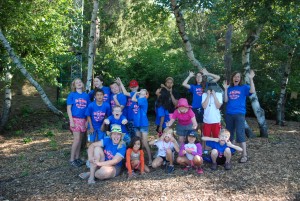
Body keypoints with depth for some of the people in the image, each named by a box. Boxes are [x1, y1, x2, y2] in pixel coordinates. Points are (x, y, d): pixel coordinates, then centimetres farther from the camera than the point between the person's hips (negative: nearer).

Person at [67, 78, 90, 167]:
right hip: (75, 119, -4)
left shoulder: (86, 95, 7)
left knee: (80, 139, 10)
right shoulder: (72, 95, -1)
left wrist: (87, 121, 5)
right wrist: (71, 121, -12)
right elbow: (68, 108, -4)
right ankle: (72, 159, 5)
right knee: (77, 139, -7)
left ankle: (77, 158, 21)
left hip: (83, 119, 4)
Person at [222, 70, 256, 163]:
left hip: (239, 114, -4)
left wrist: (251, 79, -22)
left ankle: (244, 155, -4)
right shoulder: (229, 88, 10)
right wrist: (225, 89, -4)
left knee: (240, 133, -10)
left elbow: (252, 91, -19)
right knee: (229, 133, 14)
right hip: (229, 114, 5)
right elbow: (226, 100, 2)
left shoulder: (244, 87, 1)